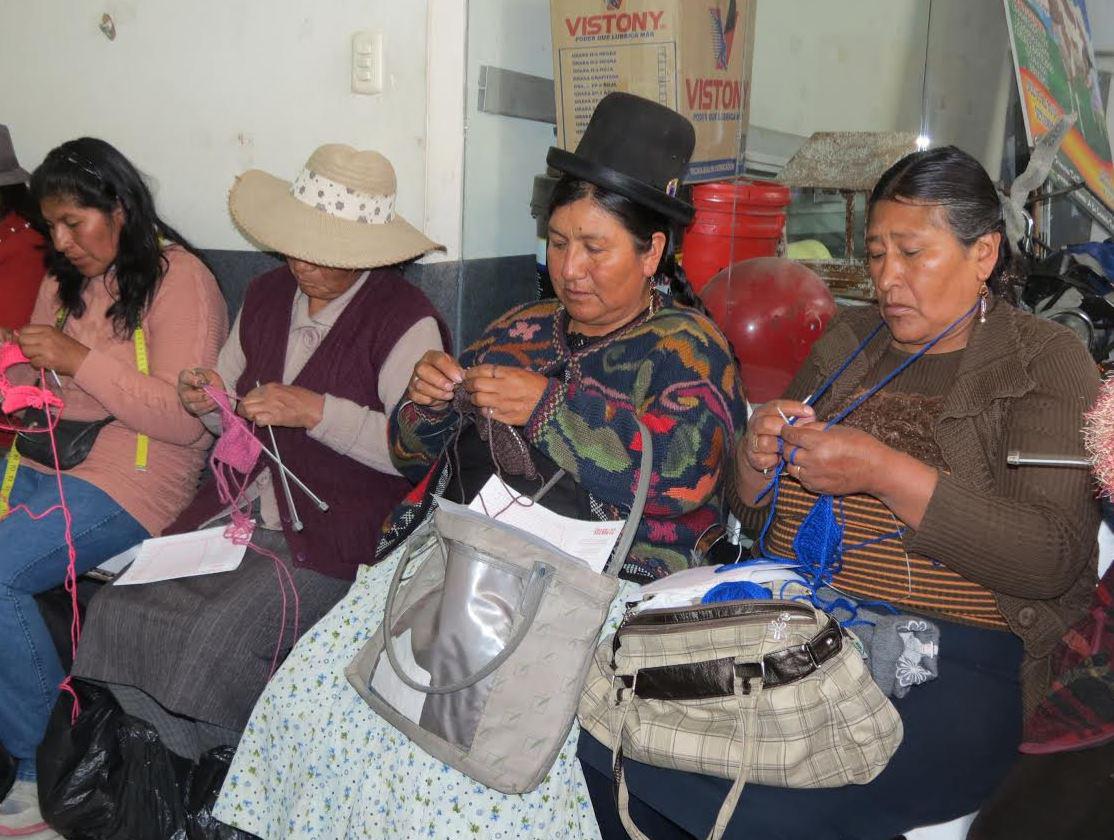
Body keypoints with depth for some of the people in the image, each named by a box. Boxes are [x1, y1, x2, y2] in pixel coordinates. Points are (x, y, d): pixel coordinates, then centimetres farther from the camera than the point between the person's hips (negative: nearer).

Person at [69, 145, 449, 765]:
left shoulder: (406, 319, -10)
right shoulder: (267, 296, 13)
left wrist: (316, 410, -23)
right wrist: (210, 401, 0)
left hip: (338, 534, -7)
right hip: (241, 509, 7)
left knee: (214, 636, -25)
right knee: (121, 610, -10)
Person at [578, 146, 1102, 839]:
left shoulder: (1048, 363, 1)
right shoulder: (847, 342, 16)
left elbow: (1053, 559, -12)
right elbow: (761, 522, 19)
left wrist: (885, 472, -20)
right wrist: (758, 461, -5)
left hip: (956, 660, -4)